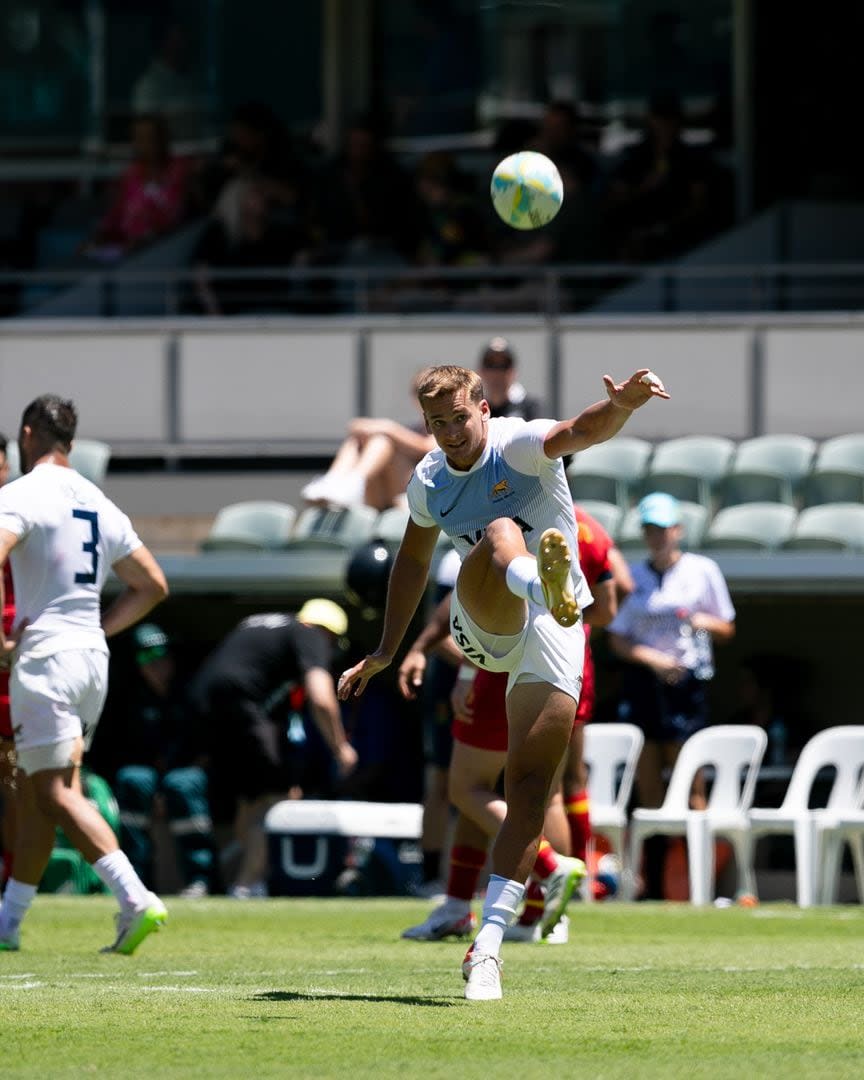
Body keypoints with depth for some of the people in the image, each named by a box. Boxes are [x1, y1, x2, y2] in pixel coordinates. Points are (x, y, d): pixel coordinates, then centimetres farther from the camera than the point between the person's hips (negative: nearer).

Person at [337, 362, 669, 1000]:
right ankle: (543, 580, -73)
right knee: (501, 532, -32)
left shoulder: (519, 445, -8)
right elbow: (413, 560, 27)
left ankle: (489, 944, -10)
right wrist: (386, 652, 30)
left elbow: (583, 431, -29)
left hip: (553, 634, -2)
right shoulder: (429, 483, 8)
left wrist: (622, 405, -52)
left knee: (531, 787, -12)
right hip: (483, 627, 2)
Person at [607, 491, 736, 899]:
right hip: (641, 682, 2)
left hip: (687, 683, -2)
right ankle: (653, 883, 4)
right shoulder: (632, 576, 8)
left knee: (689, 785, -9)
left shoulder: (702, 570, 4)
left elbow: (727, 628, 10)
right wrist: (653, 658, -11)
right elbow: (617, 639, 6)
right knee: (647, 788, 2)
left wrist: (703, 621, -12)